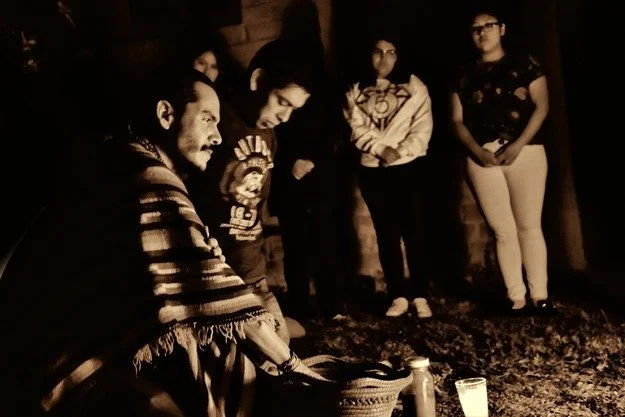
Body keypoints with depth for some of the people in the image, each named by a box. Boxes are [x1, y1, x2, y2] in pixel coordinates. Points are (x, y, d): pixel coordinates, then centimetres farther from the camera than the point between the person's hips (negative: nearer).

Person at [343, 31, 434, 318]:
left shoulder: (415, 87, 5)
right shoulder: (356, 92, 10)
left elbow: (423, 127, -4)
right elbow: (357, 129, 0)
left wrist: (401, 151, -16)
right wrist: (381, 149, -14)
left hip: (409, 168, -2)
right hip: (373, 171, 2)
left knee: (414, 232, -3)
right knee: (387, 234, 5)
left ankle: (420, 297, 4)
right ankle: (399, 296, 11)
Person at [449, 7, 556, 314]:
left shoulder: (523, 63, 7)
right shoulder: (465, 75, 14)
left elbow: (541, 105, -1)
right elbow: (457, 121, 8)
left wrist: (518, 145, -14)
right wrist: (478, 151, -9)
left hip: (525, 151, -2)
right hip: (482, 158, 2)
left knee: (529, 226, -3)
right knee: (503, 230, 2)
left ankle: (540, 296, 4)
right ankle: (516, 299, 7)